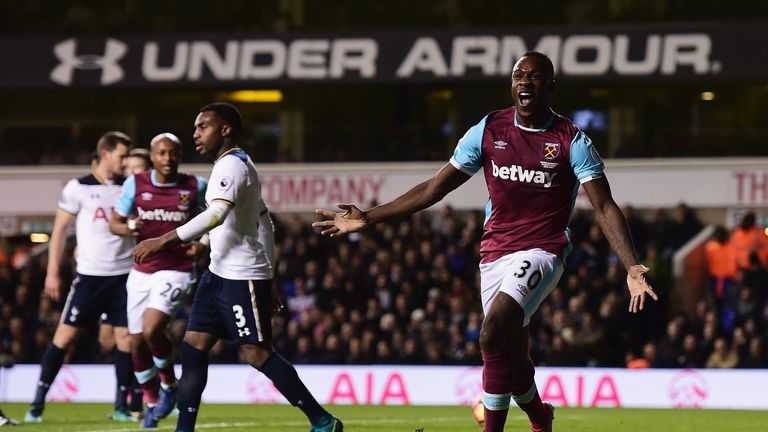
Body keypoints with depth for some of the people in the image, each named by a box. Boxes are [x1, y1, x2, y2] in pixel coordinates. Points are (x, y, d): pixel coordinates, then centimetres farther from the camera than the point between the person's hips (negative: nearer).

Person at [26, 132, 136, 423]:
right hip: (90, 274, -3)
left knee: (125, 336, -2)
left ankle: (121, 405, 7)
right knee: (66, 334, -3)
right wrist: (53, 273, -1)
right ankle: (38, 402, 1)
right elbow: (60, 230, 2)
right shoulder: (79, 188, -1)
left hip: (124, 273, 3)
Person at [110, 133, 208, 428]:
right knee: (137, 343, 5)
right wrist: (128, 229, -18)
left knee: (152, 329, -24)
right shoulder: (135, 184, -1)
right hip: (141, 271, 3)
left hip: (176, 269, -3)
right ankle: (151, 402, 26)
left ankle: (169, 383, 3)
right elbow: (114, 223, 5)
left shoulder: (195, 187, -3)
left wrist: (202, 243, -11)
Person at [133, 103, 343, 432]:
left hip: (242, 278, -10)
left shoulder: (232, 166, -14)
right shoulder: (238, 165, 18)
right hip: (220, 274, 10)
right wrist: (269, 279, 24)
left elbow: (216, 215, -32)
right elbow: (265, 225, 22)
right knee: (193, 346, 5)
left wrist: (164, 240, -36)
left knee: (257, 353, -8)